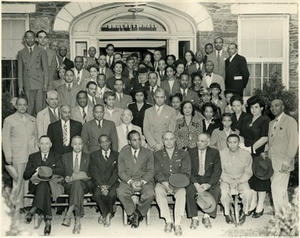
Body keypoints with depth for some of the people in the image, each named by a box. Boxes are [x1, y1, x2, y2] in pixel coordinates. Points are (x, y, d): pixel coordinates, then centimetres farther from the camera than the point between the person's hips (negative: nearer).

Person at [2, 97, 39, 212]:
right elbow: (5, 139, 2)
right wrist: (8, 156, -4)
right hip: (17, 155, -3)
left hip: (32, 154, 3)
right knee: (18, 180, -4)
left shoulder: (33, 120, 14)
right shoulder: (9, 120, 4)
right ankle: (17, 205, 7)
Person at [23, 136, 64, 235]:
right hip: (36, 185, 1)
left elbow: (61, 171, -2)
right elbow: (25, 175, 8)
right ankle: (47, 220, -44)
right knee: (45, 189, -36)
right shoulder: (33, 157, 19)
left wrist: (49, 170, -16)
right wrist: (36, 170, -11)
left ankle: (34, 211, -41)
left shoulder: (56, 156, 17)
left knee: (43, 185, -37)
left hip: (52, 184, -1)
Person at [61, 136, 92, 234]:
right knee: (77, 186, -36)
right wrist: (80, 175, -11)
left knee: (77, 183, -37)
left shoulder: (88, 157, 17)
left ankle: (69, 214, -44)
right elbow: (64, 174, 10)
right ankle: (77, 219, -45)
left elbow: (90, 175, 7)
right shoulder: (65, 157, 19)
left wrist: (73, 177, -10)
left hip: (84, 184, 0)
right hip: (69, 185, 0)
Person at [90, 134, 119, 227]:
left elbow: (116, 172, -2)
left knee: (112, 194, -32)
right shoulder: (94, 155, 10)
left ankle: (105, 214, -4)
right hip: (99, 183, 1)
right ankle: (108, 214, -8)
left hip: (112, 182, -1)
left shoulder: (116, 155, 8)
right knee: (97, 194, -31)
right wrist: (101, 185, -17)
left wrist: (108, 185, -17)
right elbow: (94, 172, -1)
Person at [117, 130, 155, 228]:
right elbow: (121, 171, 1)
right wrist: (130, 182, -17)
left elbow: (150, 171, 1)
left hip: (144, 181, 0)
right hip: (128, 181, 0)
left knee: (150, 194, -31)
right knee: (121, 193, -31)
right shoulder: (123, 153, 8)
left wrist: (142, 182, -18)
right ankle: (133, 214, -8)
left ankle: (138, 213, -3)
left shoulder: (148, 153, 7)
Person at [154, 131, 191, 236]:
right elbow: (157, 173, 1)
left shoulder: (183, 154, 9)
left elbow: (186, 173, -1)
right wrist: (165, 183, -19)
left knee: (182, 191, -34)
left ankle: (177, 223, -33)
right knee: (158, 189, -33)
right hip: (163, 183, 1)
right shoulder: (157, 155, 11)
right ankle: (168, 221, -27)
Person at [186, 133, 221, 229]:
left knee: (217, 190, -29)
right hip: (194, 179, 0)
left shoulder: (214, 153, 4)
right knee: (190, 190, -31)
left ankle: (206, 216, -13)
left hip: (209, 179, 0)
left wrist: (208, 184, -19)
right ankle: (194, 218, -17)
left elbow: (217, 171, -3)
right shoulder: (190, 152, 3)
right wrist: (196, 184, -21)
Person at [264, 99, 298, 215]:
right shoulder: (271, 123, 17)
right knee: (281, 191, 11)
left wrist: (286, 162, -16)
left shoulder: (290, 121, -6)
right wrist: (266, 151, 5)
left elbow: (293, 143, -12)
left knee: (277, 189, -12)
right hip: (272, 163, 7)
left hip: (282, 164, -7)